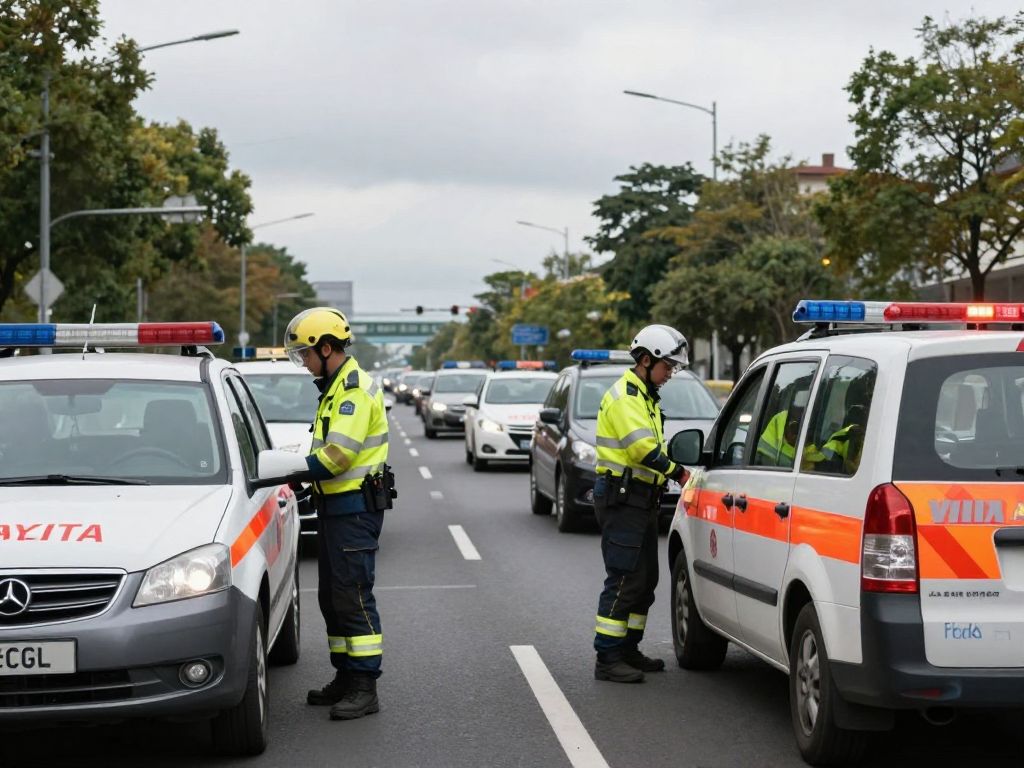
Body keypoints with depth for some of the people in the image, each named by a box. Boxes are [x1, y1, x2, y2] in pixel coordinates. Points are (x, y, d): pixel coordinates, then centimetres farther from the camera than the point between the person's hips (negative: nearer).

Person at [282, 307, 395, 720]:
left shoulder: (356, 390, -16)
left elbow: (337, 455, -25)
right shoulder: (336, 388, 17)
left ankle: (365, 687, -8)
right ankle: (346, 677, 22)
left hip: (355, 508, -11)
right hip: (336, 506, 11)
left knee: (353, 597, -10)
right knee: (332, 597, 14)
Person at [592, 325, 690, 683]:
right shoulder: (623, 396, -13)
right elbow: (643, 449, -22)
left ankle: (628, 650, 22)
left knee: (645, 580, 13)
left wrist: (671, 472, 10)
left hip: (642, 500, 10)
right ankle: (607, 659, -10)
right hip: (622, 498, -10)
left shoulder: (645, 397, 20)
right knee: (623, 581, -11)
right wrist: (678, 472, -15)